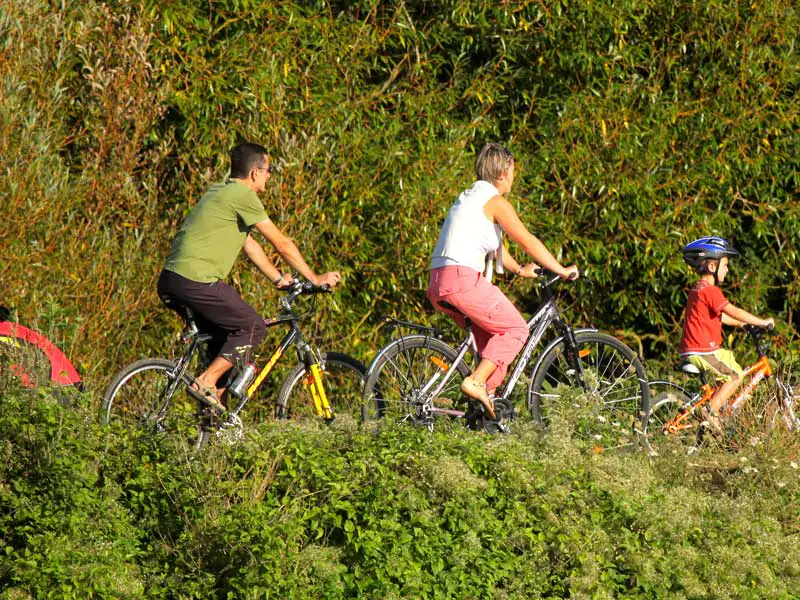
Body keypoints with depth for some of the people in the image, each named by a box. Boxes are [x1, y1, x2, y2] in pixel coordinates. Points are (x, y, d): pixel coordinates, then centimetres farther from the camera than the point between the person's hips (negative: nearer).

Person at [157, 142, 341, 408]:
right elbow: (282, 244, -2)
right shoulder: (242, 195, -6)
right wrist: (315, 279, 7)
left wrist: (279, 278, 33)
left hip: (171, 279, 10)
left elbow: (249, 244, 30)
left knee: (223, 336, 22)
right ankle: (206, 382, -6)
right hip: (197, 282, -10)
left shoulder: (221, 191, 23)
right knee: (253, 327, 1)